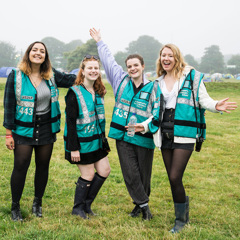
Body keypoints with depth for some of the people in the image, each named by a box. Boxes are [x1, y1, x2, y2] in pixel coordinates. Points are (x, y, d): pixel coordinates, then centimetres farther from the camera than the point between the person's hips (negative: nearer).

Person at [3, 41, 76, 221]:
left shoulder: (51, 76, 3)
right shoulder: (16, 76, -6)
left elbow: (72, 79, 15)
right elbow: (9, 105, -5)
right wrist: (9, 133, -7)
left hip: (46, 128, 3)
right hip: (23, 130, -3)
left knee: (43, 166, 10)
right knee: (20, 167, -3)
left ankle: (38, 202, 29)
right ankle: (15, 206, 15)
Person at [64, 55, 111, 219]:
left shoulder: (98, 92, 9)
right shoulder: (75, 93, -13)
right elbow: (70, 122, -16)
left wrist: (103, 139, 16)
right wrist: (73, 148, -19)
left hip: (96, 139, 8)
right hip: (81, 141, -7)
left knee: (105, 170, 7)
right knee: (88, 175, -2)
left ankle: (87, 204, 23)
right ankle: (78, 208, 19)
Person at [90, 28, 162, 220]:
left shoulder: (153, 87, -2)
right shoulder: (122, 81, 8)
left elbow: (158, 113, -6)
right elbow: (109, 60, 18)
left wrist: (145, 125, -22)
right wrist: (99, 42, 27)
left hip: (144, 138, -2)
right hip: (123, 136, 2)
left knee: (144, 174, 8)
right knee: (130, 174, -1)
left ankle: (141, 203, 29)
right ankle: (143, 205, 14)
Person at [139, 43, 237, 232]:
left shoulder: (192, 76, -1)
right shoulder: (159, 82, 14)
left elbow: (203, 99, -1)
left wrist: (215, 106, -21)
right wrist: (145, 125, 7)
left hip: (185, 134, -5)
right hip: (166, 135, 5)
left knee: (175, 177, -11)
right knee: (172, 179, 8)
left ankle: (181, 219, 9)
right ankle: (183, 213, 27)